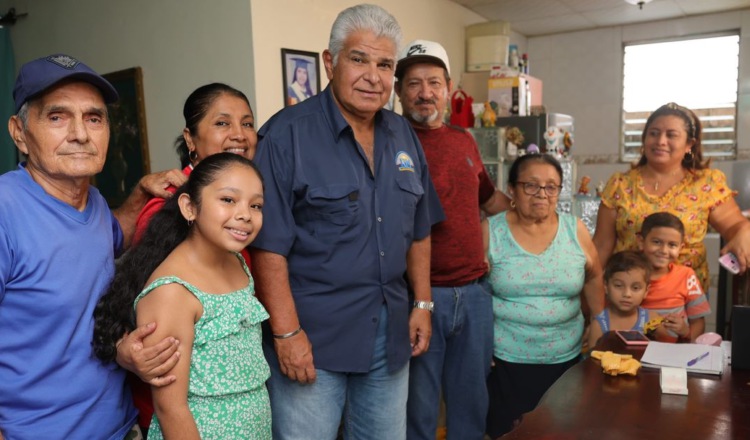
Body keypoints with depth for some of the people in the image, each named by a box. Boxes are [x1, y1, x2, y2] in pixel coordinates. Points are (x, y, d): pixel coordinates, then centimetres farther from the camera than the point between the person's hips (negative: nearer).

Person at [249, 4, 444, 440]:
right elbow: (269, 244, -16)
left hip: (390, 334, 6)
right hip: (312, 336, -5)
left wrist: (423, 303, 8)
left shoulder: (405, 136, 6)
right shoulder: (288, 133, -13)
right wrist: (286, 332, -17)